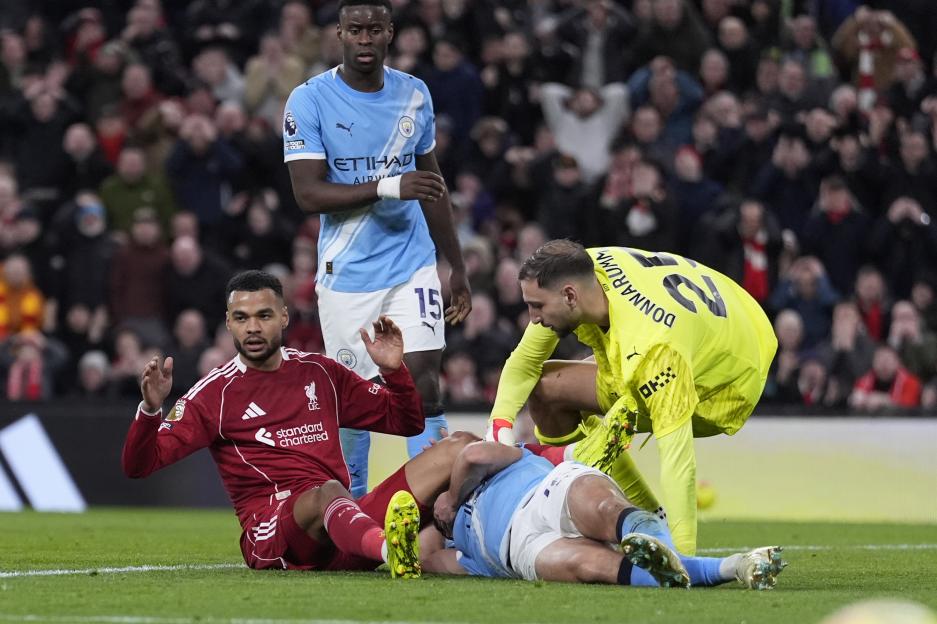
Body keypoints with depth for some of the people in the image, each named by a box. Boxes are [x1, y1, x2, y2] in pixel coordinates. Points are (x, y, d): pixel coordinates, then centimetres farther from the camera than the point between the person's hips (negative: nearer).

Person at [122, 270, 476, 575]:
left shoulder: (321, 373, 20)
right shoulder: (216, 393, 7)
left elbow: (407, 422, 27)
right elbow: (138, 466, 0)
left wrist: (394, 369, 8)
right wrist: (150, 410, -19)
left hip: (345, 523, 6)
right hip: (274, 533, -6)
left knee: (455, 449, -8)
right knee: (329, 491, -41)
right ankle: (393, 550, -74)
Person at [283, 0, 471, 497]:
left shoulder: (414, 95, 7)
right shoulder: (310, 100, -6)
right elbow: (308, 193, -15)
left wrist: (457, 268, 19)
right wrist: (389, 186, -25)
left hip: (412, 265, 2)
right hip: (346, 275, -2)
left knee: (423, 380, -11)